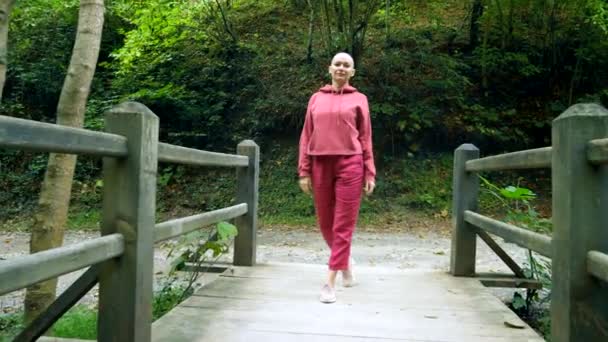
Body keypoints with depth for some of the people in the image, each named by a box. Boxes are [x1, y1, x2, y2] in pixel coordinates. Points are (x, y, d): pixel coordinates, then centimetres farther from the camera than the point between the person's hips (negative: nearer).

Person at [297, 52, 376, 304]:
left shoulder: (358, 99, 7)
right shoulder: (316, 98, 11)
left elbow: (366, 138, 5)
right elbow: (306, 136, 9)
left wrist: (370, 173, -2)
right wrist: (304, 171, 2)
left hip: (350, 165, -2)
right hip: (320, 165, 3)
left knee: (343, 225, -4)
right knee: (325, 223, 11)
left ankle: (330, 283, 1)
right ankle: (345, 262, 37)